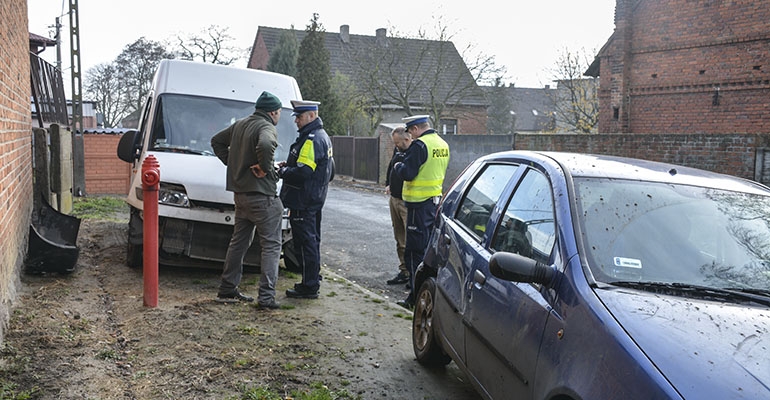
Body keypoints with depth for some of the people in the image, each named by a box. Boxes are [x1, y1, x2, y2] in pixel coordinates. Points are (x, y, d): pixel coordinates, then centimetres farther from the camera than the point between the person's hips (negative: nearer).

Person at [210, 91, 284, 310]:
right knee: (271, 245, -3)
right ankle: (266, 296, -7)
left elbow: (217, 141, 25)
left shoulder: (239, 124, 14)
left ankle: (227, 290, 23)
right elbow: (265, 146, -38)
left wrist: (232, 163, 17)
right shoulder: (267, 128, -14)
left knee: (238, 242, 17)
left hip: (241, 193, 9)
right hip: (262, 195, -9)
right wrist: (265, 167, -21)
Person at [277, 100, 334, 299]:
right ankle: (313, 280, 28)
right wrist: (289, 165, 12)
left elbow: (303, 172, -27)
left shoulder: (312, 140, -19)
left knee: (305, 242, -5)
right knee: (312, 241, 18)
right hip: (316, 199, 11)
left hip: (303, 202, -11)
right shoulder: (322, 136, 16)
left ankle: (309, 287, 0)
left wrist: (283, 172, -10)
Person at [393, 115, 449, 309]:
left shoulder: (419, 145, -16)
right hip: (436, 199, 9)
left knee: (415, 251, -3)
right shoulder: (443, 144, 12)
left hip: (420, 203, -9)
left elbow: (407, 173, -20)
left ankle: (416, 298, -1)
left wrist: (398, 166, 0)